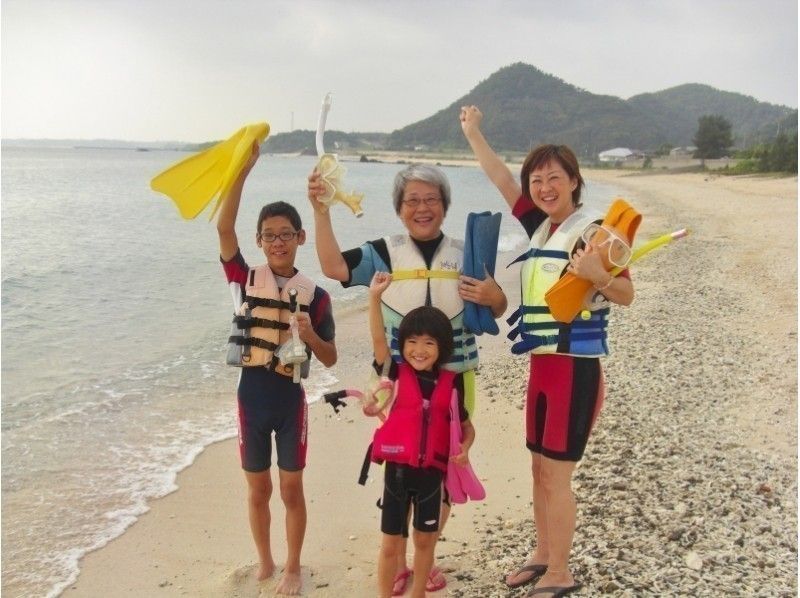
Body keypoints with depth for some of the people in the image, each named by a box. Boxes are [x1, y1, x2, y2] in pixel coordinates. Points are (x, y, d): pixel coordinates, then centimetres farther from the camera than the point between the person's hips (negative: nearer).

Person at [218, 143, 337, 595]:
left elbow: (330, 359, 0)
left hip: (291, 399, -1)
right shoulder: (246, 280, -4)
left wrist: (309, 334, -21)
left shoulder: (315, 295, -4)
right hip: (252, 395, 1)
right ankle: (265, 561, 34)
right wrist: (242, 171, -27)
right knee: (258, 489, 14)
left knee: (292, 489, 10)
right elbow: (224, 228, -19)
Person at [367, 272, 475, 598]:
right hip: (397, 469, -2)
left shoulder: (451, 383, 0)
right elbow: (378, 341, -18)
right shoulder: (397, 374, -4)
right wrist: (375, 297, -26)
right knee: (391, 543, 7)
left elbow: (466, 425, 10)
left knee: (425, 539, 16)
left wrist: (465, 448, -11)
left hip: (432, 471, 2)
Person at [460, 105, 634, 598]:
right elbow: (503, 181, 15)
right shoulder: (540, 225, 9)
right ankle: (543, 555, 31)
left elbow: (627, 295, -15)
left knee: (556, 475, 0)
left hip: (575, 367, -7)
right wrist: (473, 132, 14)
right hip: (541, 363, 8)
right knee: (539, 468, 16)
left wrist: (597, 275, -35)